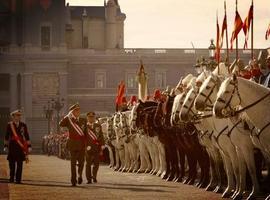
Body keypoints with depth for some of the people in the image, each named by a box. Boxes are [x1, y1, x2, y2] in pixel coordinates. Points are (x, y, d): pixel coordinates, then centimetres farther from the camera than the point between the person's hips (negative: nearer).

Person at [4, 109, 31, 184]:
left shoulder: (23, 125, 5)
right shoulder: (9, 125, 3)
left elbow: (27, 136, 7)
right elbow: (7, 136, 8)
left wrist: (29, 146, 3)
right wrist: (6, 146, 7)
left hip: (21, 147, 0)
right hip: (12, 146, 0)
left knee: (20, 164, -1)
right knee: (12, 164, 3)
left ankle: (18, 179, 3)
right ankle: (11, 178, 14)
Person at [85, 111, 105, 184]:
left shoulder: (98, 126, 10)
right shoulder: (85, 127, 1)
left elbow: (101, 137, 10)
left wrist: (102, 147, 4)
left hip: (97, 148, 2)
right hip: (88, 147, -2)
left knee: (96, 163, 2)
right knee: (88, 164, -1)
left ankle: (94, 176, 23)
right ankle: (89, 179, 4)